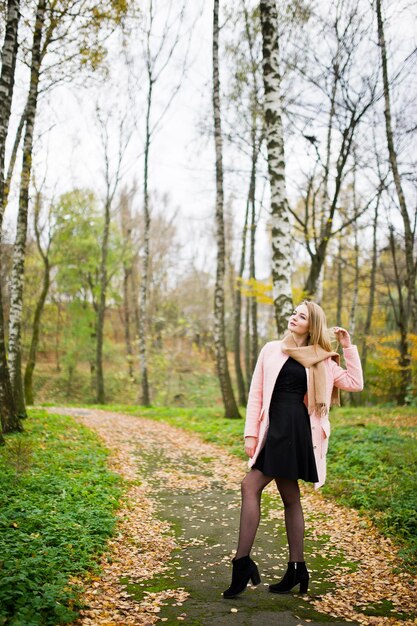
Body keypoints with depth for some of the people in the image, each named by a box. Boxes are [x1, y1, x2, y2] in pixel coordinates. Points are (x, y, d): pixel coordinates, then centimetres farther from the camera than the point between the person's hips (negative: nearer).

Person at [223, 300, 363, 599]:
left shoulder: (321, 359, 8)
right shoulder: (271, 350, 11)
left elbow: (356, 383, 6)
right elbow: (256, 393, 8)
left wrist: (349, 348, 6)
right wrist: (251, 433, 2)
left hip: (295, 430, -3)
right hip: (274, 429, 3)